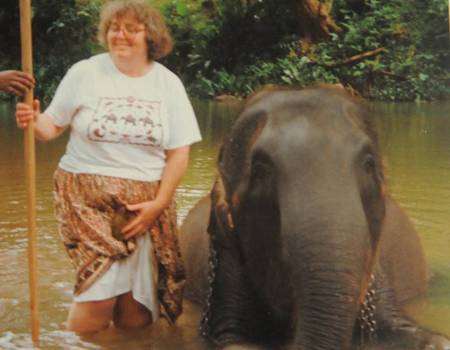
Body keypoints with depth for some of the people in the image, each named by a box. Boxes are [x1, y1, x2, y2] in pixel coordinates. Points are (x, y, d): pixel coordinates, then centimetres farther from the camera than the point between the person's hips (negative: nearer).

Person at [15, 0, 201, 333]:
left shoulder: (168, 83, 4)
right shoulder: (84, 73, 0)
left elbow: (179, 152, 4)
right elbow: (52, 126, 3)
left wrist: (159, 204, -6)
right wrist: (34, 122, -20)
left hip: (146, 202, 2)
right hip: (87, 195, -2)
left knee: (136, 303, -2)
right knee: (100, 292, -14)